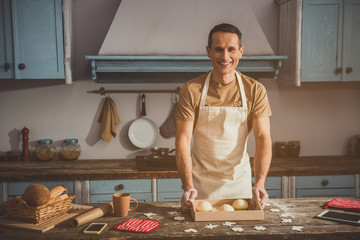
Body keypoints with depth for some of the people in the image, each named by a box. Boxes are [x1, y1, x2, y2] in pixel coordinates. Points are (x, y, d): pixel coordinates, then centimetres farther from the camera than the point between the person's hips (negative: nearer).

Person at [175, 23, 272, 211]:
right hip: (200, 181, -1)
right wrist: (188, 186, -25)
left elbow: (263, 138, -12)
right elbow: (183, 139, -14)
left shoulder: (255, 90, -7)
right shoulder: (191, 90, -11)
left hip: (239, 180, 1)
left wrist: (260, 183, -25)